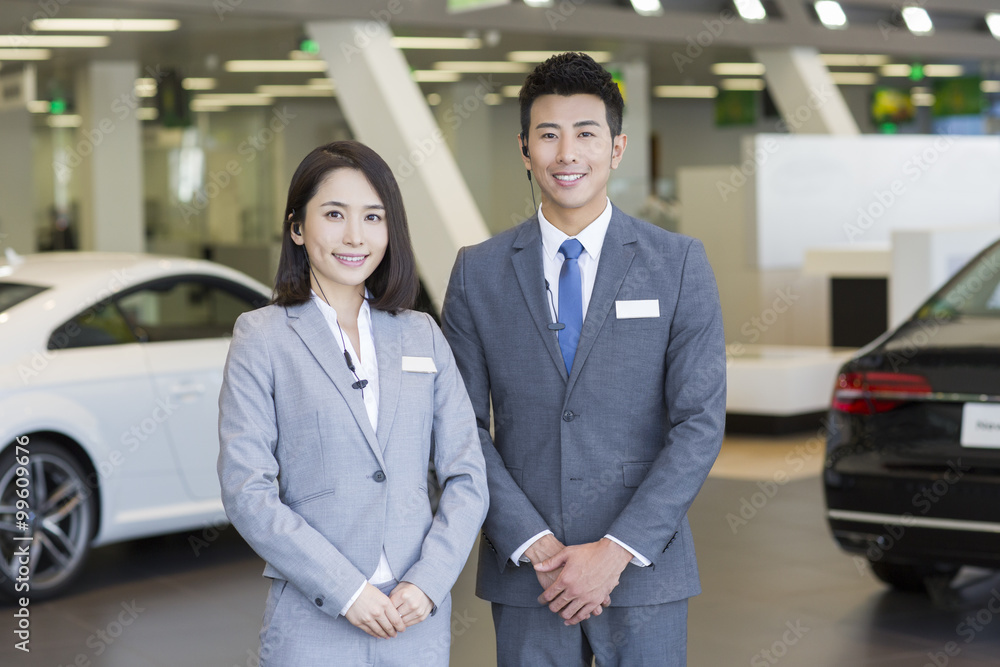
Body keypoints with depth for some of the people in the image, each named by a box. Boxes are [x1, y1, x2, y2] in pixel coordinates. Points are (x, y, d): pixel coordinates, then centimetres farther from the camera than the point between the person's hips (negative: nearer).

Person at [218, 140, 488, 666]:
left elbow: (467, 477, 4)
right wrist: (345, 591, -14)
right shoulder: (262, 338, -1)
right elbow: (246, 492, -8)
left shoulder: (423, 336, 8)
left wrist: (427, 583, -9)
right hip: (312, 623, -3)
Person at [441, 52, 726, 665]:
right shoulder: (478, 274, 4)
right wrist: (535, 546, -9)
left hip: (644, 568, -1)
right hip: (524, 578, 1)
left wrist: (615, 551, -12)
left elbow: (701, 422, -5)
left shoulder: (680, 264, 0)